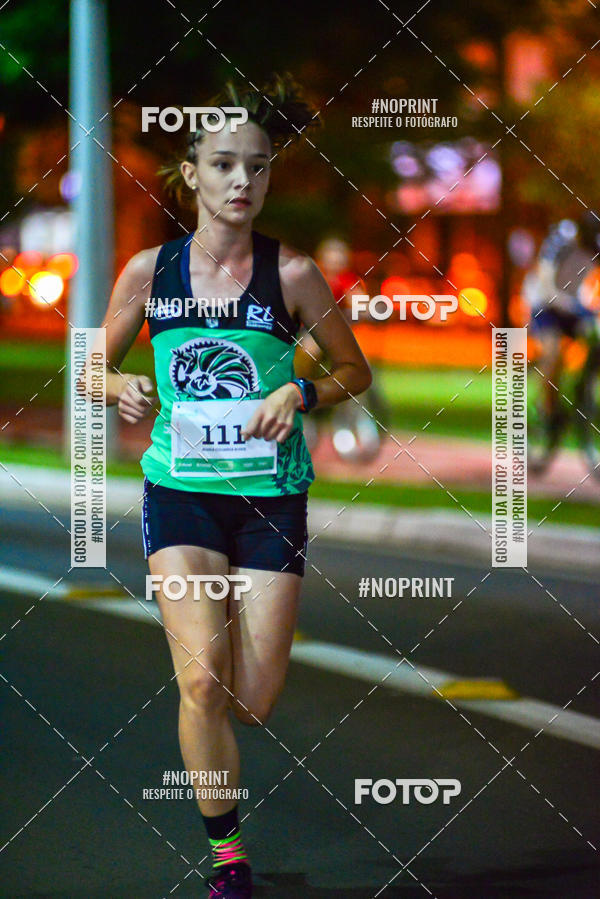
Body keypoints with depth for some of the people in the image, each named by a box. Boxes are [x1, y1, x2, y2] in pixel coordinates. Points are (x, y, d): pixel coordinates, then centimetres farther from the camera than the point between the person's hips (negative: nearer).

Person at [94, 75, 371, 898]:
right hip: (180, 491, 0)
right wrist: (120, 389, -10)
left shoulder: (291, 274, -4)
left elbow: (355, 372, 7)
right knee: (202, 681, -17)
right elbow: (97, 367, 12)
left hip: (271, 498, 0)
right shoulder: (149, 271, 0)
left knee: (254, 703, 0)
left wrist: (300, 394, -12)